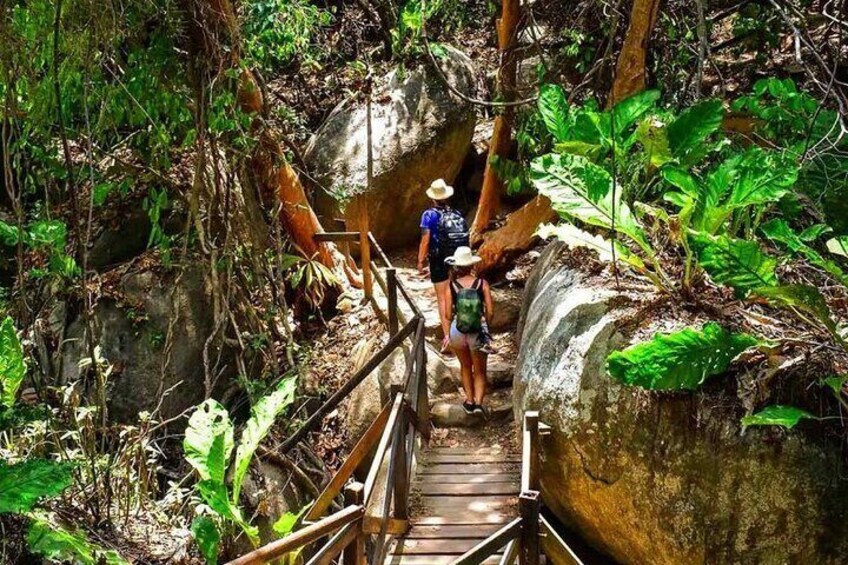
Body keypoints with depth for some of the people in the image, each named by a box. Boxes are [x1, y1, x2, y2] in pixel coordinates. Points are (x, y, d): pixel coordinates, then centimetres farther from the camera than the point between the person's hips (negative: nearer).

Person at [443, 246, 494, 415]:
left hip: (458, 332, 1)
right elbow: (489, 312, -8)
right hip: (477, 333, -1)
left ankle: (469, 401, 31)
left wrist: (447, 335, 11)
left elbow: (448, 314, -5)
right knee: (479, 371, 17)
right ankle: (478, 403, -1)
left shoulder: (452, 285, -6)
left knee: (465, 366, 27)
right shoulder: (482, 283, -8)